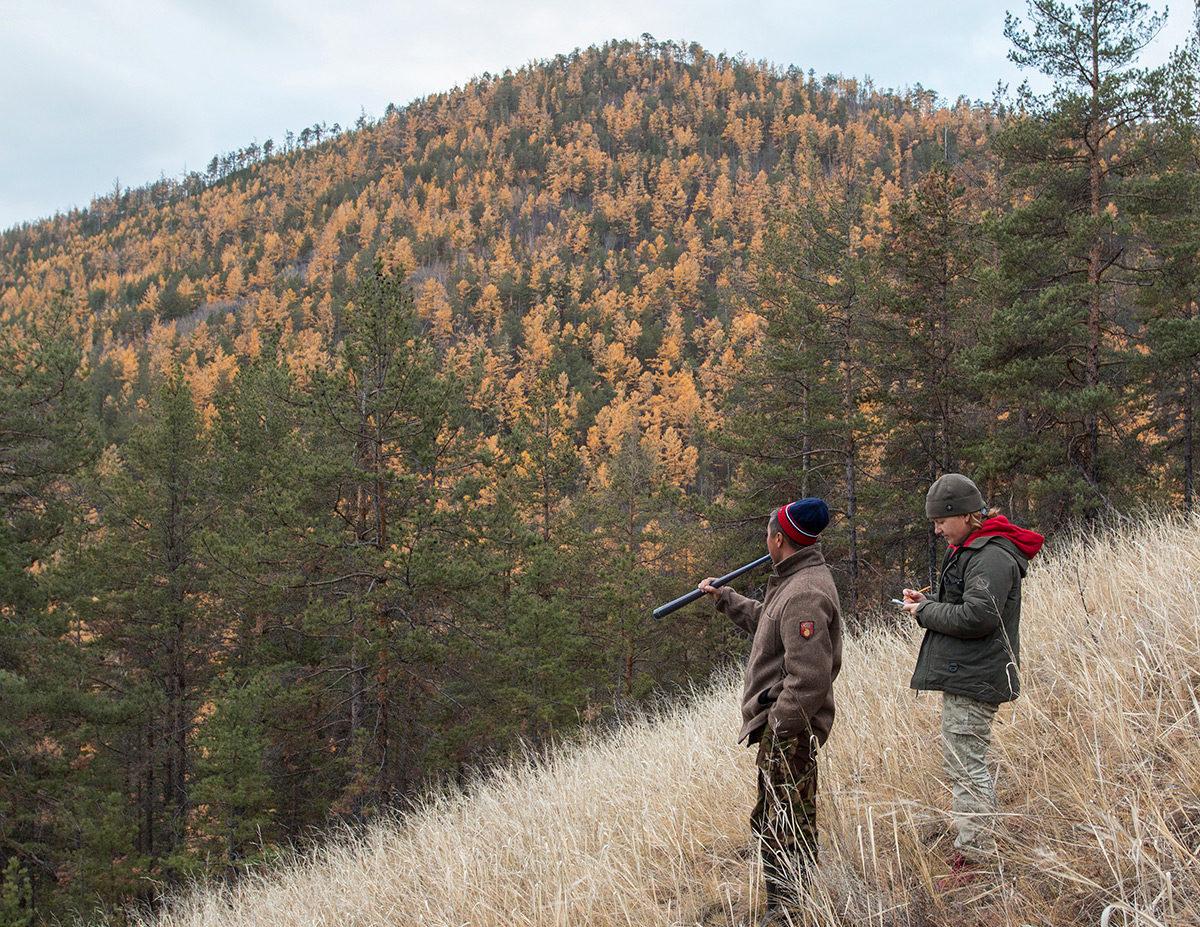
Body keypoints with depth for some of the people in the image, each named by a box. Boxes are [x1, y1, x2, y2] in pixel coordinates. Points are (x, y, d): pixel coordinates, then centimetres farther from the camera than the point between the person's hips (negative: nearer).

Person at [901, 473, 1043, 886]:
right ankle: (974, 848, 26)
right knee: (966, 765, 17)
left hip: (973, 680, -11)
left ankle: (975, 859, -6)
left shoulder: (991, 557, -16)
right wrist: (928, 603, 7)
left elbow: (976, 616, -24)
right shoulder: (971, 550, 18)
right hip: (965, 677, 11)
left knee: (965, 766, -9)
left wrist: (926, 613, -11)